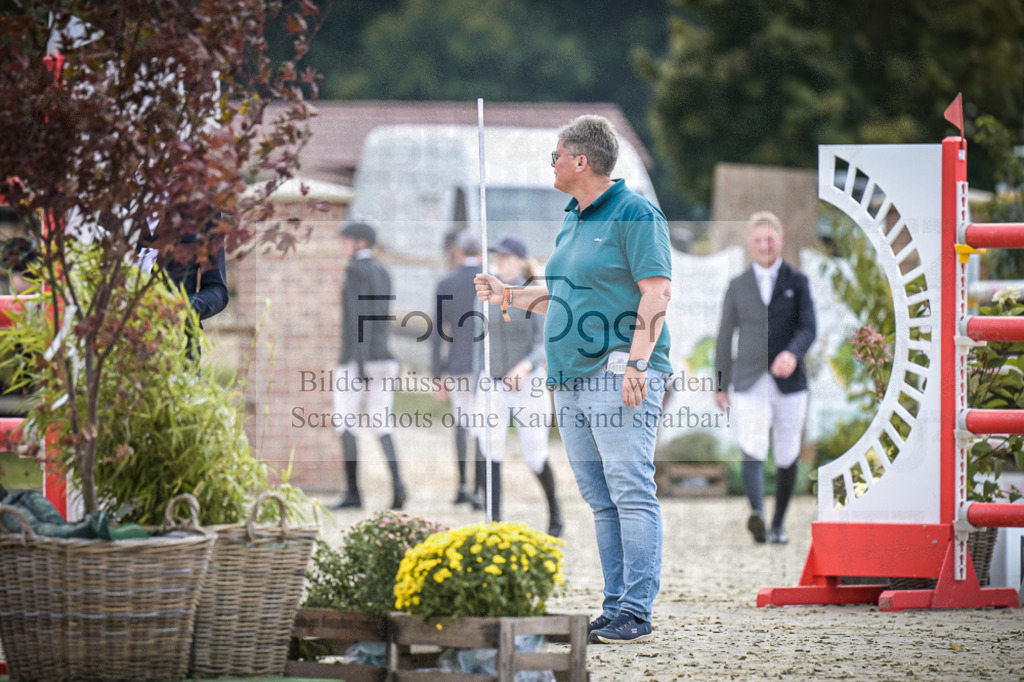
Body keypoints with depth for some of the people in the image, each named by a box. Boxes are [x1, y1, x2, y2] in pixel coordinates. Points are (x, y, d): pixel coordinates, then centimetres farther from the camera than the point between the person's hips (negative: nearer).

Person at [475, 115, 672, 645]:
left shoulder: (634, 214, -6)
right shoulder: (572, 224, 21)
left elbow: (656, 292, -14)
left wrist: (636, 364, -22)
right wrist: (507, 295, 24)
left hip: (618, 376, -9)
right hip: (572, 381, 9)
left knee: (632, 491, -11)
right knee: (601, 500, 8)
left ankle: (636, 612, -14)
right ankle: (615, 607, 10)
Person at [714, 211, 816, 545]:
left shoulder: (797, 282, 7)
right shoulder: (738, 287, 11)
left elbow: (808, 328, -3)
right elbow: (725, 336, 16)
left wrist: (792, 354, -24)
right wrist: (721, 385, 14)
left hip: (789, 381, 1)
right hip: (750, 385, -1)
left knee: (786, 456, 6)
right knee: (752, 449, -21)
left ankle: (778, 523, 21)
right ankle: (757, 514, -41)